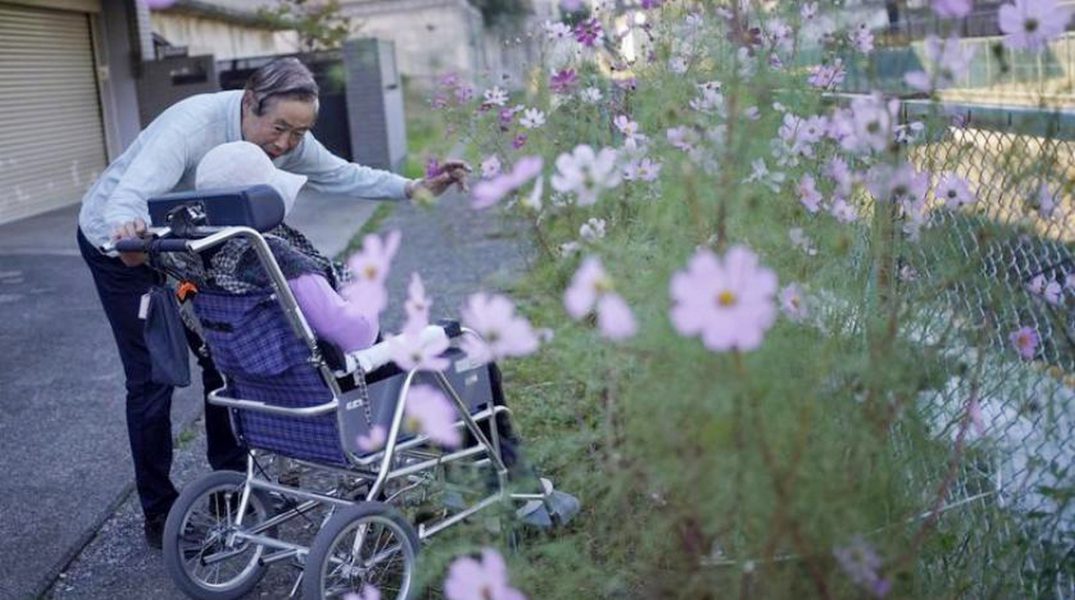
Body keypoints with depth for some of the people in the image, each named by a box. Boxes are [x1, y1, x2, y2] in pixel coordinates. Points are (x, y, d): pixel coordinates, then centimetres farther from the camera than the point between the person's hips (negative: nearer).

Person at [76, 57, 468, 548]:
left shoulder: (288, 141, -17)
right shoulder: (193, 126, -37)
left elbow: (341, 175, -5)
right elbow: (130, 194, -48)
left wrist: (414, 189, -15)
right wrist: (127, 231, -70)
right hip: (118, 243, -6)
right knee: (152, 378, -6)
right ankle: (158, 513, 8)